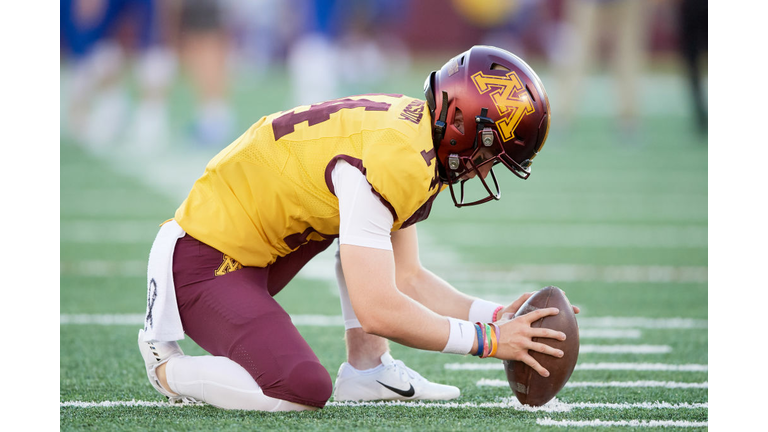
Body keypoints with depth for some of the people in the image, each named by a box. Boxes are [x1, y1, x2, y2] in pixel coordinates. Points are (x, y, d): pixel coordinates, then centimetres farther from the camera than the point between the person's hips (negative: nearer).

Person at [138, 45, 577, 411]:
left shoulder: (409, 128, 5)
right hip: (202, 266, -10)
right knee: (306, 390, -25)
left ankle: (367, 368, 9)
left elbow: (406, 280, 10)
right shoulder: (391, 163, -25)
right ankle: (170, 367, -2)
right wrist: (489, 339, -18)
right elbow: (378, 310, -27)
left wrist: (499, 316, 1)